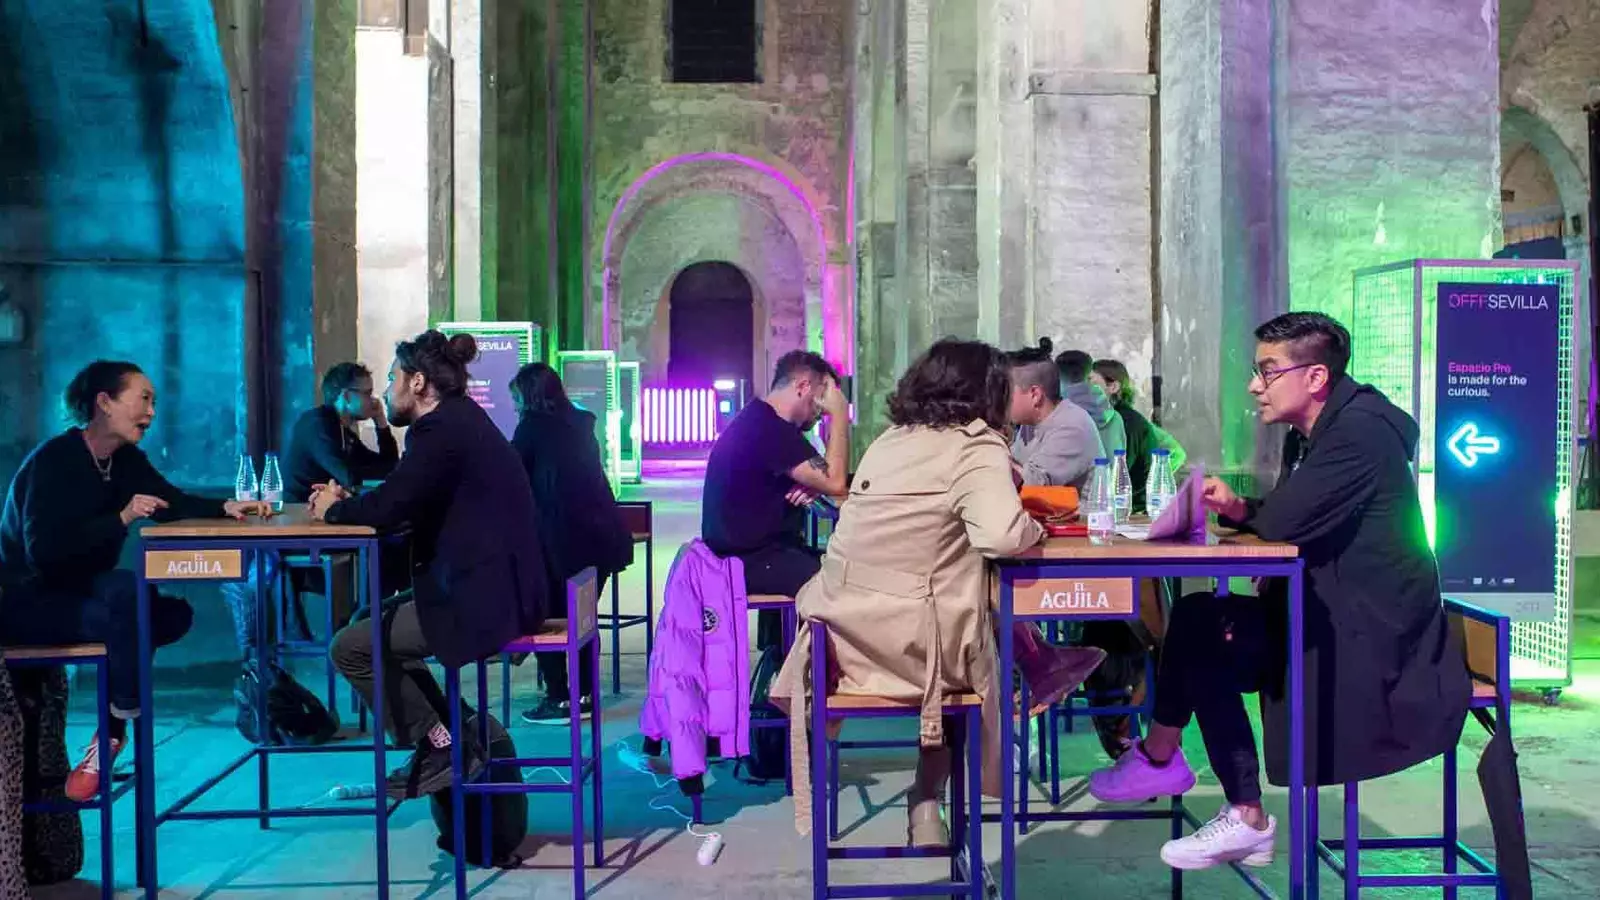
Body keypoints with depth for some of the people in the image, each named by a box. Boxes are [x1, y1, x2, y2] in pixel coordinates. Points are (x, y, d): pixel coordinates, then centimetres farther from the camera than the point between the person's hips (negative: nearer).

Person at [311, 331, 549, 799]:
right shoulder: (460, 419, 15)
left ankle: (442, 749, 4)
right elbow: (405, 502, 20)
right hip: (493, 585, 11)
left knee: (351, 647, -6)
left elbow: (390, 505, -20)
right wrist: (349, 501, 10)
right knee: (371, 620, 22)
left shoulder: (443, 428, -16)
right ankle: (459, 731, 22)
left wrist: (336, 507, -1)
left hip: (484, 598, -11)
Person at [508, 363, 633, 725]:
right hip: (602, 535, 7)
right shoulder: (580, 423, 15)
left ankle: (559, 699, 4)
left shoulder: (533, 426, -3)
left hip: (562, 539, -7)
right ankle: (584, 695, 19)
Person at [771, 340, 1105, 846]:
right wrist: (1034, 529, -3)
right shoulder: (976, 446, -9)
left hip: (848, 631, 6)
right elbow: (1001, 536, -24)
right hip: (909, 640, -6)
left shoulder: (891, 440, 12)